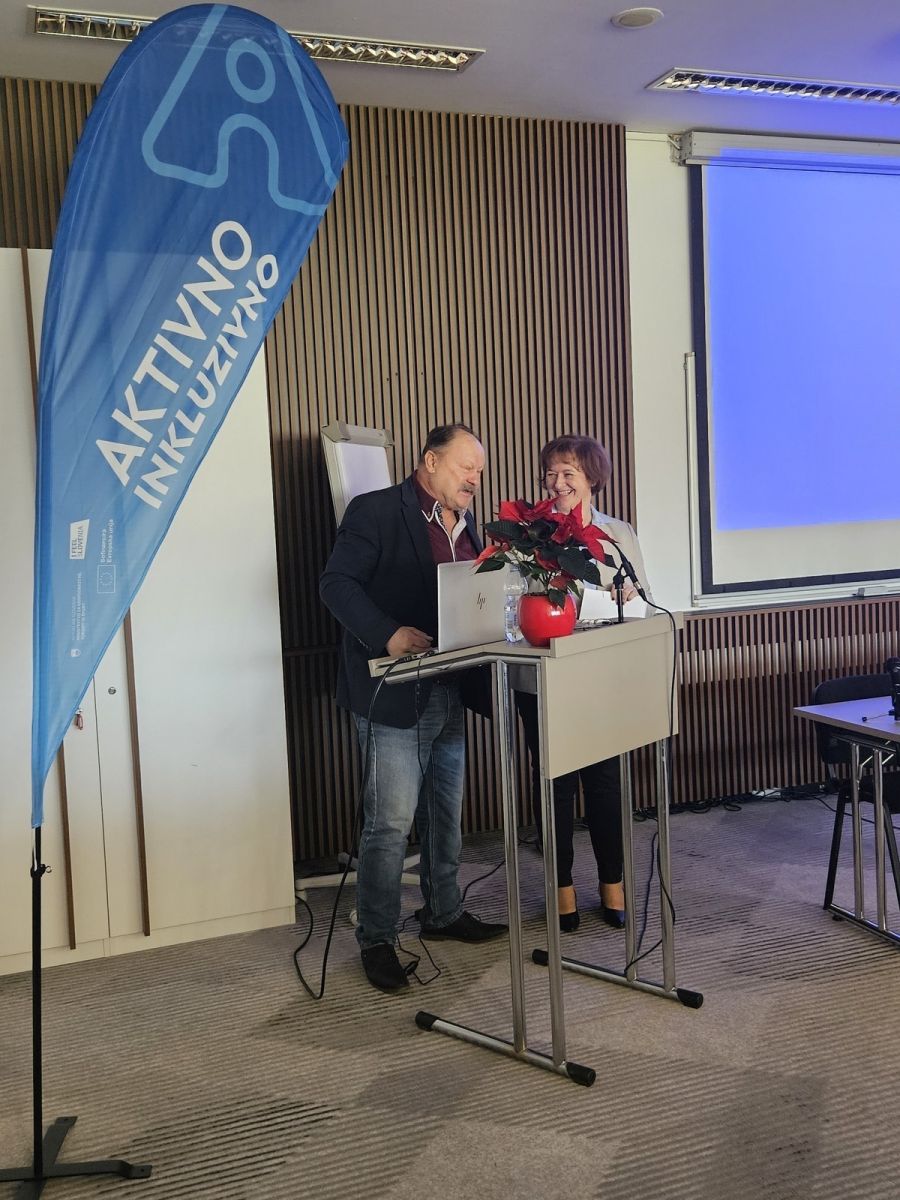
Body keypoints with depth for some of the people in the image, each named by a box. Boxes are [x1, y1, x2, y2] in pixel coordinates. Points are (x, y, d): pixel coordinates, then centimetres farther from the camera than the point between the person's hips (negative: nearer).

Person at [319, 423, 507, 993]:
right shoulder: (375, 511, -8)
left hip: (448, 693, 8)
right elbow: (337, 582, -16)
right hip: (394, 693, -8)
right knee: (391, 822, -5)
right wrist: (388, 634, -28)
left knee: (446, 815, 18)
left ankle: (444, 913, 34)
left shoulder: (465, 524, 16)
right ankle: (377, 941, 9)